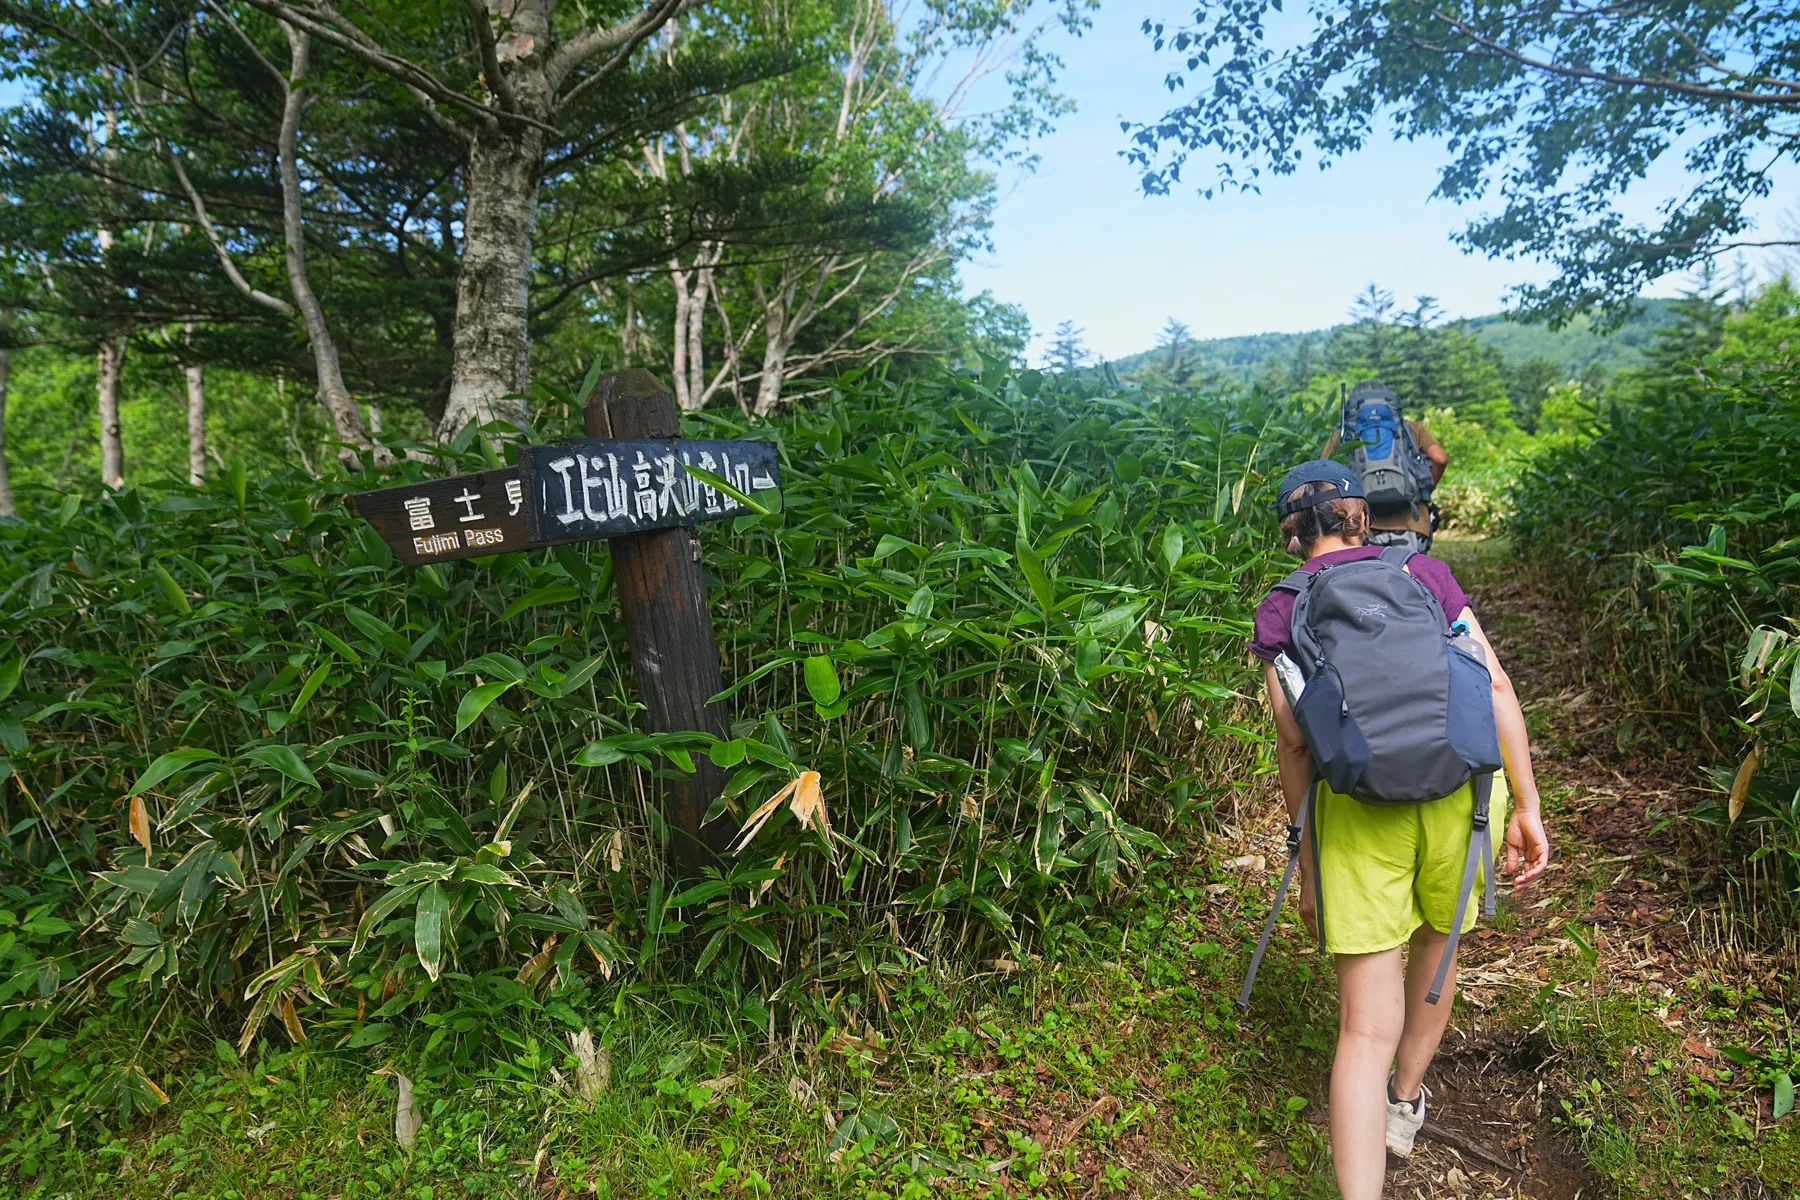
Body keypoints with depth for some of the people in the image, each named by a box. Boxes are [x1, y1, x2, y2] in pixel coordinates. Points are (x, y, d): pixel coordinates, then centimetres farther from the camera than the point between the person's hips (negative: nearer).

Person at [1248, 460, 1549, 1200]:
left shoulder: (1283, 610, 4)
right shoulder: (1427, 575, 9)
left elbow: (1293, 743, 1)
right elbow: (1495, 687, 0)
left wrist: (1307, 858, 9)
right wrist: (1527, 805, 3)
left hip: (1355, 807, -2)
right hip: (1457, 790, 3)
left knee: (1367, 1029, 3)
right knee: (1436, 946, 30)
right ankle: (1405, 1105, 52)